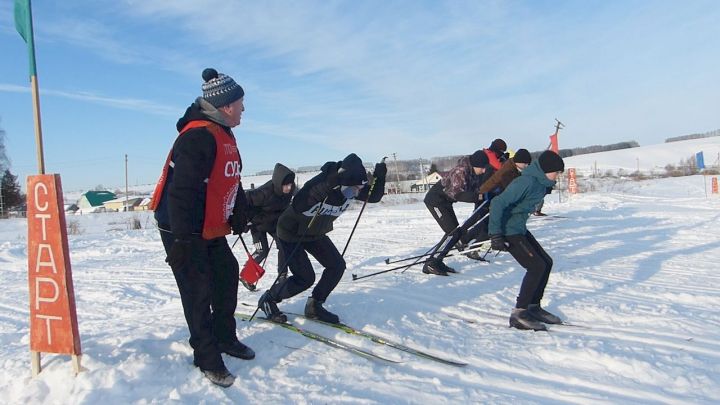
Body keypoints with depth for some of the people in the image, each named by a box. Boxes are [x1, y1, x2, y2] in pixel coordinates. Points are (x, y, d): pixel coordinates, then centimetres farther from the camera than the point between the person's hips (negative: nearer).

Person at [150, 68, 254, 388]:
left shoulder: (224, 135, 9)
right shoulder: (198, 136, -24)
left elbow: (230, 182, 18)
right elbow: (182, 191, -29)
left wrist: (239, 215, 20)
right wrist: (183, 240, -29)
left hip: (212, 230, 10)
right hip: (183, 232, -10)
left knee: (227, 278, 17)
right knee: (198, 293, 0)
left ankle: (225, 338, 35)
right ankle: (207, 357, 15)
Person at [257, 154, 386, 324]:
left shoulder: (352, 186, -15)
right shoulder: (320, 182, -36)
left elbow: (374, 197, -5)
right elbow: (298, 206, -49)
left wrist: (379, 177, -25)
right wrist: (329, 184, -59)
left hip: (316, 234, 7)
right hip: (292, 234, -7)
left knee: (337, 265, -2)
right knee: (305, 278, -10)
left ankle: (314, 306, 13)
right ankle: (268, 299, 13)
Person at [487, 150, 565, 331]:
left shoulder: (540, 182, 8)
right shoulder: (526, 182, -23)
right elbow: (498, 203, -28)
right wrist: (496, 234, -28)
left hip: (519, 228, 10)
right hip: (508, 231, -10)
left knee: (546, 262, 9)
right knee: (537, 266, -13)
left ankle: (533, 307, 20)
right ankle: (519, 314, -6)